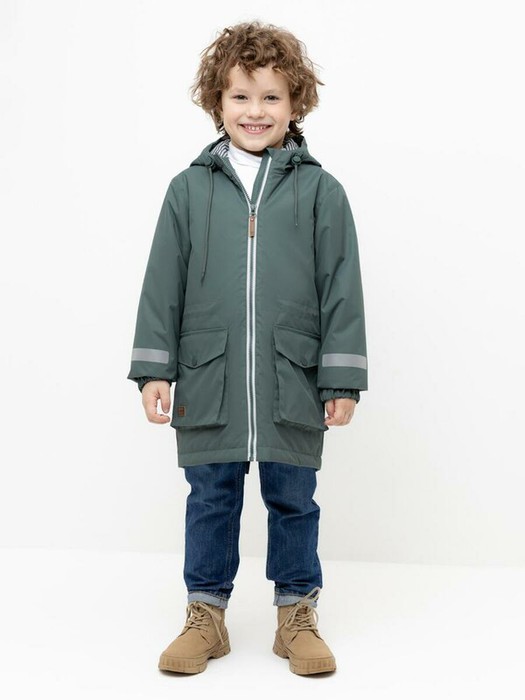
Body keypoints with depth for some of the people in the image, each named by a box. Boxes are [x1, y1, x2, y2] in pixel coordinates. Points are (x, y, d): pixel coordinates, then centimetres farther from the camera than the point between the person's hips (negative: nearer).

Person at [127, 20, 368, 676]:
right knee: (211, 500, 12)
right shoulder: (190, 188, 4)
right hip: (207, 382, 1)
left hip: (293, 383, 0)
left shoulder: (320, 191, 1)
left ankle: (297, 613, 30)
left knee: (293, 501, 11)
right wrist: (154, 368, 1)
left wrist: (342, 379, -2)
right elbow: (163, 283, 5)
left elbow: (342, 288, 1)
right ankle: (207, 614, 30)